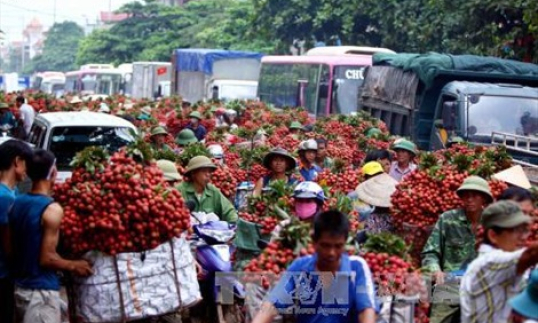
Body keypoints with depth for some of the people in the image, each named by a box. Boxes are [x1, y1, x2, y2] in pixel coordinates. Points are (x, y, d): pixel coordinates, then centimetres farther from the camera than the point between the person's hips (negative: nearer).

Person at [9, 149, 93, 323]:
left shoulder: (16, 203, 5)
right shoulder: (52, 209, -18)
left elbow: (11, 248, 13)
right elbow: (47, 258, -19)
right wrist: (74, 266, -4)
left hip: (19, 286, 8)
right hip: (41, 291, -8)